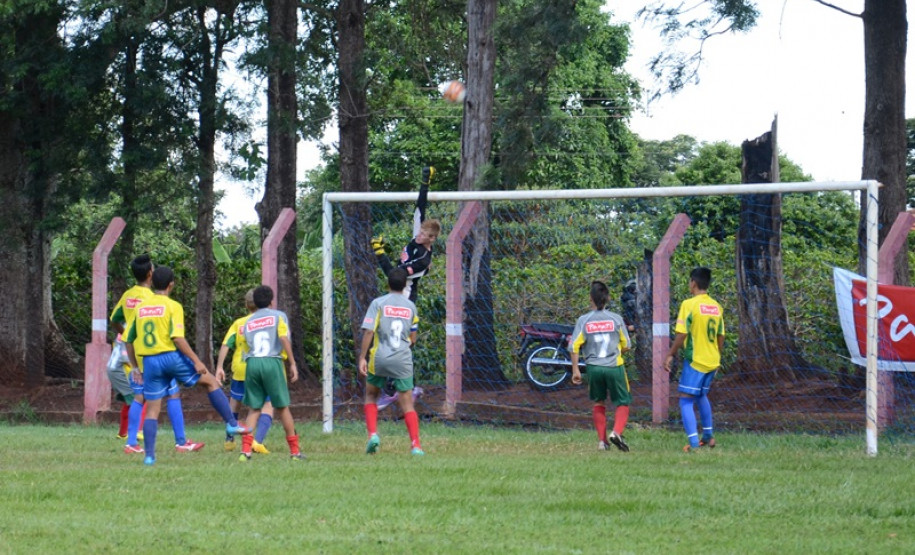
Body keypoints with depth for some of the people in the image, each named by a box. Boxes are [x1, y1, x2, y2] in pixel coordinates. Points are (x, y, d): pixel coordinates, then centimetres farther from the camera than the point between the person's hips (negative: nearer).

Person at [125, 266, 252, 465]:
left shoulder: (140, 307, 10)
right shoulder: (173, 306, -6)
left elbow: (129, 340, 13)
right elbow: (177, 338, -16)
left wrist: (134, 367, 22)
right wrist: (196, 361, -12)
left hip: (150, 361, 4)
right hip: (171, 357, -4)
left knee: (152, 409, 8)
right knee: (210, 381, 13)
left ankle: (149, 455, 3)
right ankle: (232, 424, 11)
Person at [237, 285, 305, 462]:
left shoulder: (248, 322, 21)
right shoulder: (278, 316, 10)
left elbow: (246, 348, 15)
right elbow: (284, 338, -4)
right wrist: (292, 363, -3)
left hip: (252, 363, 3)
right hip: (272, 361, -3)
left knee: (254, 409, 6)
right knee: (282, 407, 5)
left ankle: (246, 450, -9)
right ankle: (295, 450, 10)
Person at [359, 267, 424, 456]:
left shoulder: (378, 303, -1)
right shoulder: (410, 306, 8)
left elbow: (369, 331, -10)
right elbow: (413, 339, 13)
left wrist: (362, 357, -7)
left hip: (379, 358, -1)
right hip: (403, 360, 1)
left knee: (371, 395, 19)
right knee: (407, 403, 3)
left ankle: (373, 434, 1)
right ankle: (416, 445, -6)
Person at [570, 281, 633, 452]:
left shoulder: (583, 320, -3)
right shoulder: (616, 319, -2)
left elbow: (575, 346, -7)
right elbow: (626, 346, 4)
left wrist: (575, 370, 0)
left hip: (593, 367, 1)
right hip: (614, 366, -1)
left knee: (599, 402, 20)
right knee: (623, 403, 9)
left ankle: (602, 440, 15)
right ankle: (617, 431, -17)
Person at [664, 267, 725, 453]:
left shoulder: (689, 304, -12)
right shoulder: (716, 306, 7)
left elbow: (681, 334, -17)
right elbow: (720, 337, 13)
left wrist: (671, 355, -6)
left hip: (695, 360, -7)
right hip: (712, 361, 7)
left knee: (686, 400, -3)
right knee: (701, 396, 27)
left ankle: (694, 442, -14)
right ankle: (708, 435, 31)